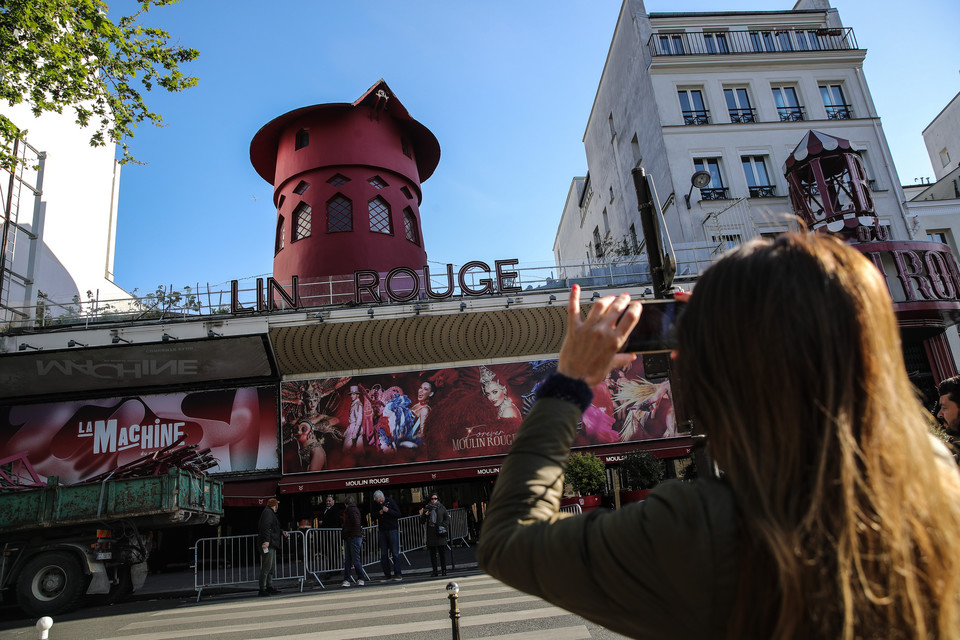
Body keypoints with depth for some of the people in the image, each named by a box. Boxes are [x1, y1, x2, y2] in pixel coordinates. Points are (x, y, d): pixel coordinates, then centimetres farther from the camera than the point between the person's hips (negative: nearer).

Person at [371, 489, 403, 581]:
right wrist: (379, 513, -11)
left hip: (392, 529, -4)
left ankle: (398, 574, -2)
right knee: (383, 554, 4)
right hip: (382, 530, 4)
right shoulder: (375, 504, 4)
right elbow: (373, 516, 9)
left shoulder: (390, 501, -7)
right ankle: (386, 574, 11)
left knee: (395, 553, -5)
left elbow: (398, 514, -8)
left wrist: (388, 510, -21)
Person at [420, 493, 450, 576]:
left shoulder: (442, 508, 7)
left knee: (442, 552, -2)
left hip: (440, 533, -1)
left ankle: (443, 570, 4)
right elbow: (422, 521, 9)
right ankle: (434, 571, 7)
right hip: (431, 534, 1)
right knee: (433, 553, 3)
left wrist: (443, 525, -6)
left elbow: (447, 519, 11)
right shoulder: (427, 508, 9)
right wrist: (425, 514, -9)